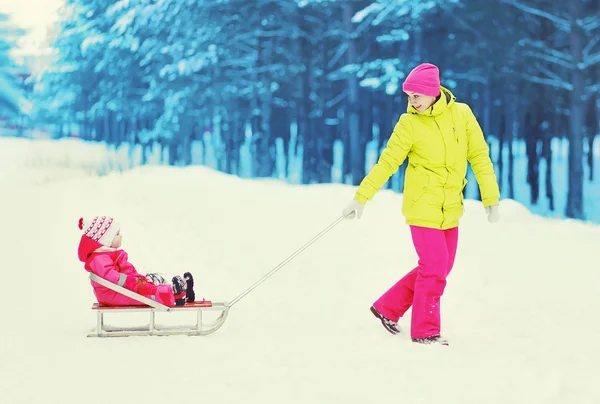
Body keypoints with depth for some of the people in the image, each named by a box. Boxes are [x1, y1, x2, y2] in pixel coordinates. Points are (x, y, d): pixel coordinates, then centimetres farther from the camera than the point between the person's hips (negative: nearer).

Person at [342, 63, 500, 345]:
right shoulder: (409, 123, -8)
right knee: (434, 269, -8)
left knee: (441, 268, 9)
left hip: (450, 208, 4)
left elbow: (479, 156, 3)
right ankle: (425, 331, 7)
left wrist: (491, 199, 1)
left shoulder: (461, 113, -1)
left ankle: (388, 308, 23)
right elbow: (387, 162, -7)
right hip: (423, 206, -4)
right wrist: (361, 198, -11)